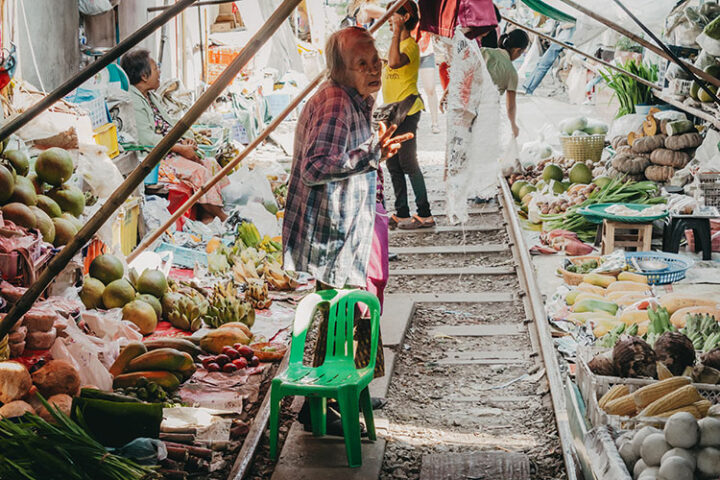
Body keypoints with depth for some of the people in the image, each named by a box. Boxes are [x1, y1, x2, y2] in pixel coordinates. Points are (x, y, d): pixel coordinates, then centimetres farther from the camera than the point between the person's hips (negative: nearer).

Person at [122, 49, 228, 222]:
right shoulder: (132, 102, -15)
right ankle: (223, 218, -12)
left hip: (172, 149, 10)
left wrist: (187, 138, 0)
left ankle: (207, 218, -9)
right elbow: (146, 138, -24)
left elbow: (169, 125, 22)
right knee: (198, 171, -23)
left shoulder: (151, 96, 17)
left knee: (211, 164, -3)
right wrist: (181, 149, -21)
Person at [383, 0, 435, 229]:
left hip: (406, 113, -10)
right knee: (393, 165, 12)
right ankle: (401, 215, 18)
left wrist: (397, 30, -31)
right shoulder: (398, 44, 16)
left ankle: (425, 215, -1)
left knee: (408, 164, -7)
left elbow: (395, 62, -34)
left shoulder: (410, 45, -14)